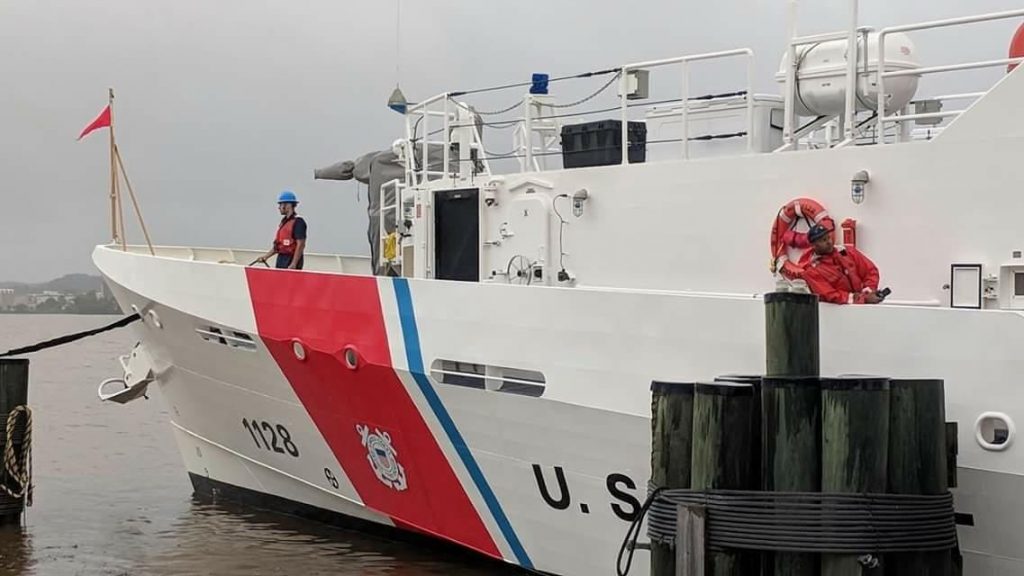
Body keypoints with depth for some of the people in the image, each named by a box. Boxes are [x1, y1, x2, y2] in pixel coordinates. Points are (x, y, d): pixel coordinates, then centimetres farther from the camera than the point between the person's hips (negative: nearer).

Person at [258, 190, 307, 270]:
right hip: (281, 260, 10)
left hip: (291, 261, -10)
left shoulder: (298, 222, -13)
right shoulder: (284, 221, 16)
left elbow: (301, 245, -19)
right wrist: (266, 256, 14)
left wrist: (293, 265, -24)